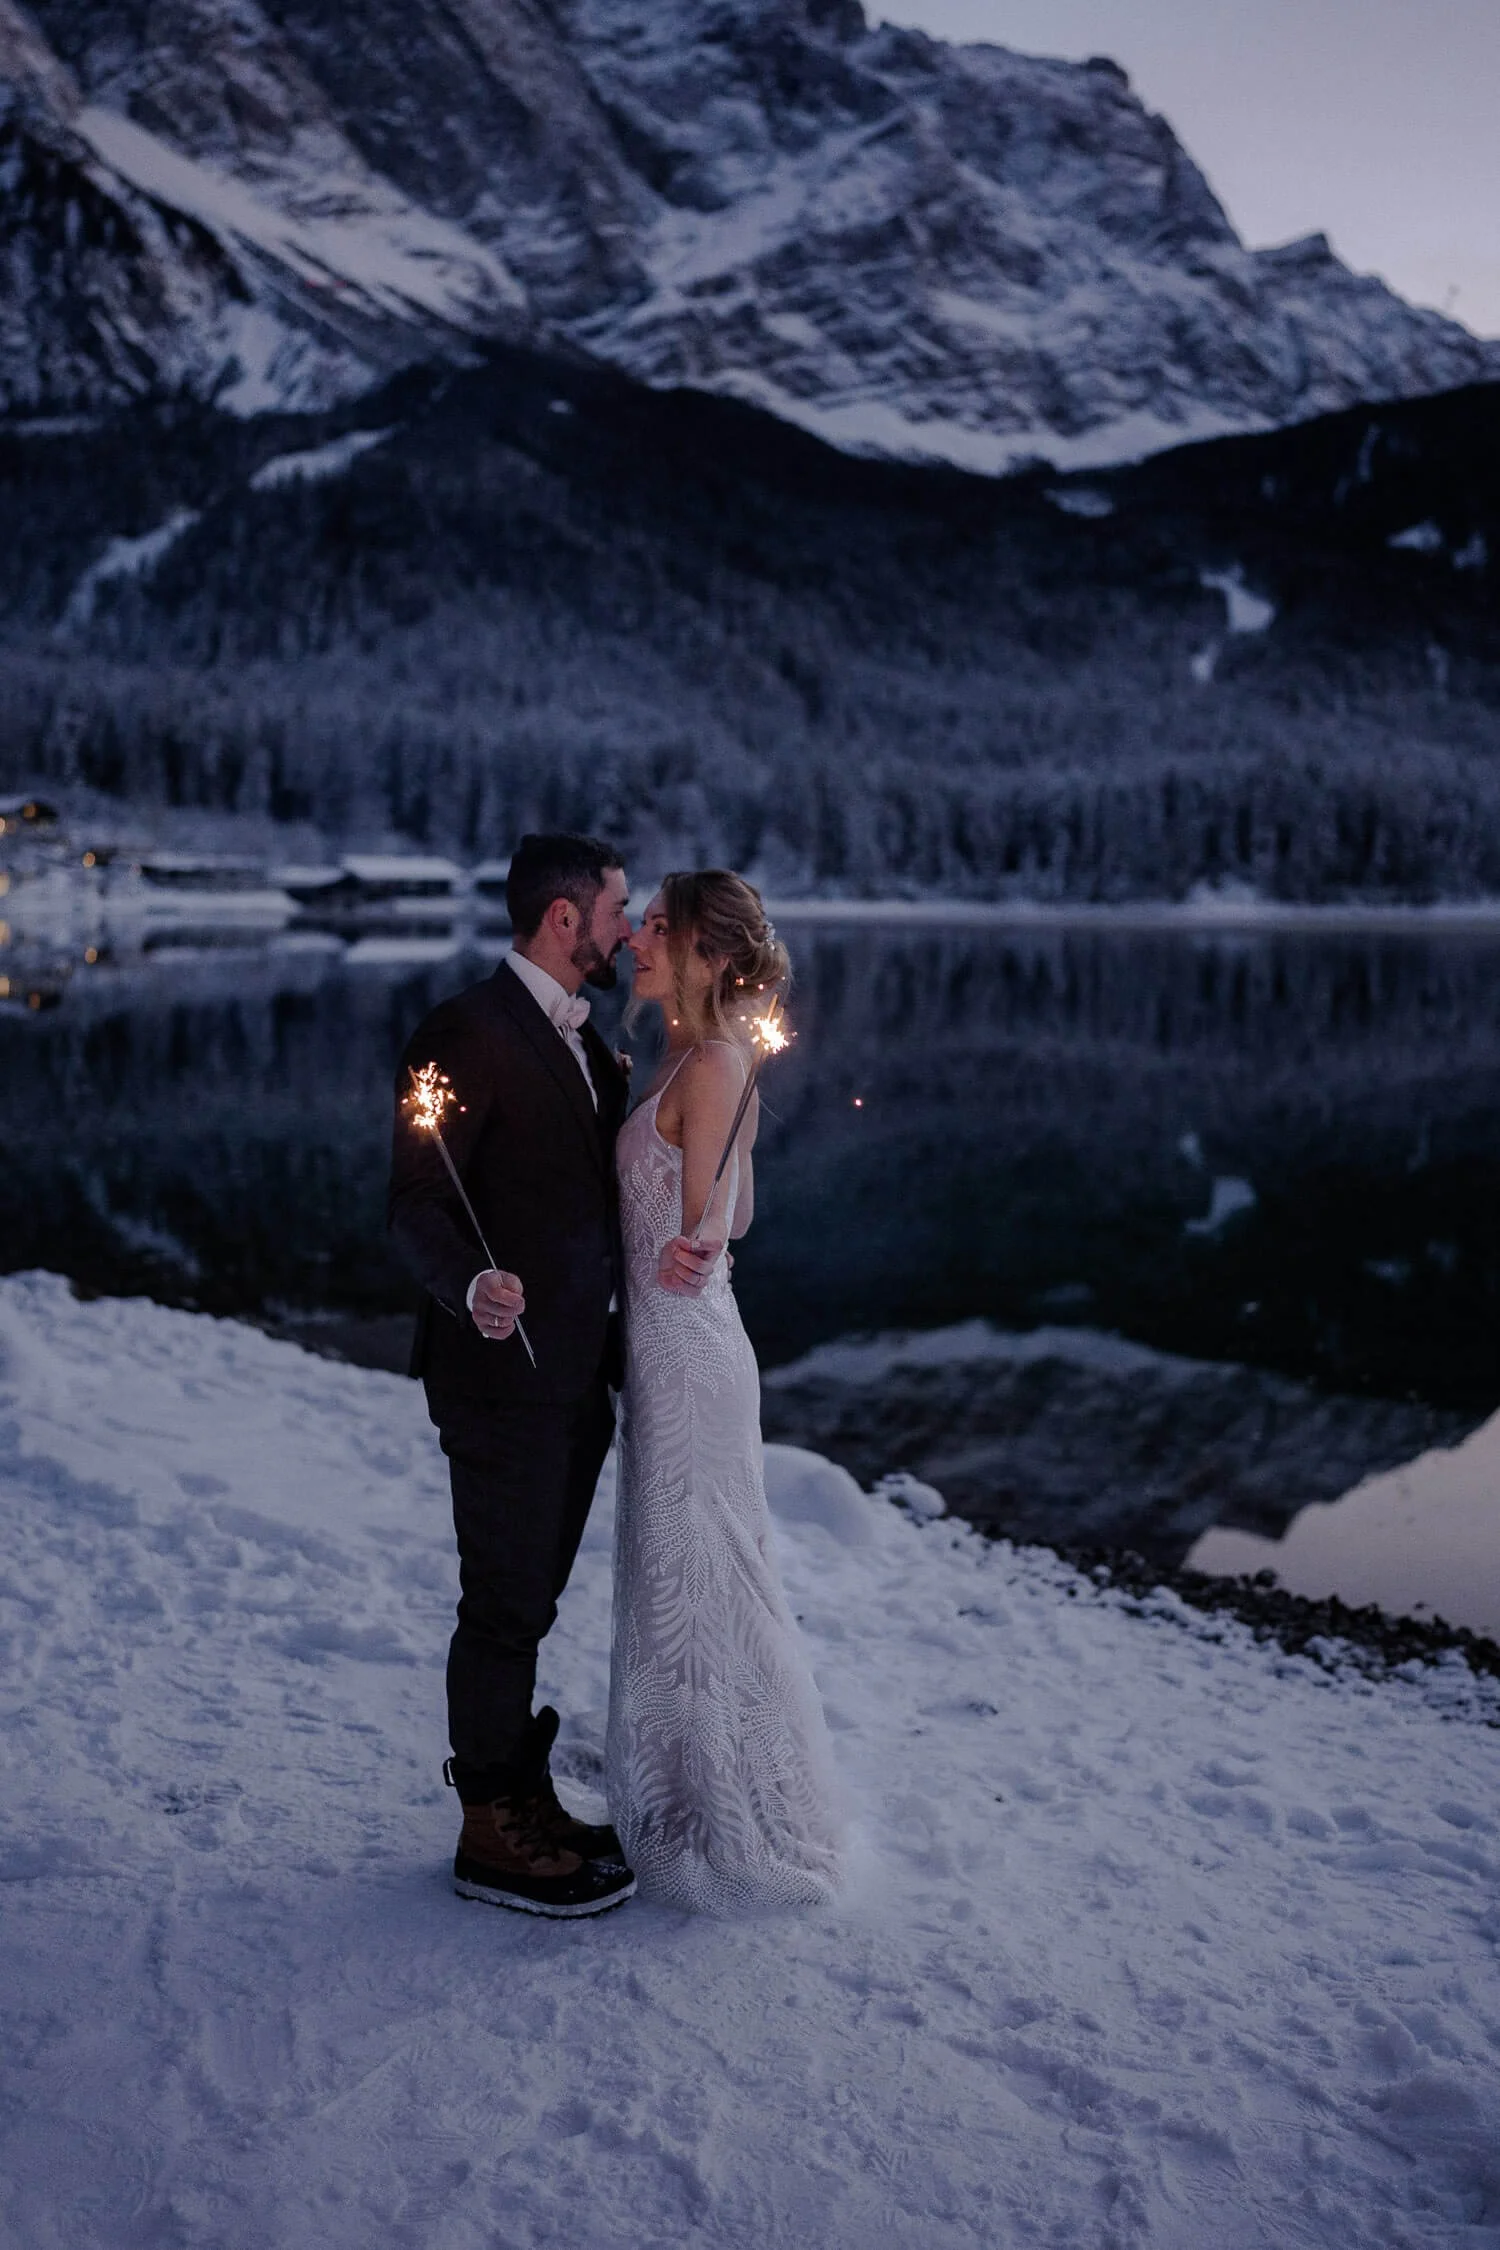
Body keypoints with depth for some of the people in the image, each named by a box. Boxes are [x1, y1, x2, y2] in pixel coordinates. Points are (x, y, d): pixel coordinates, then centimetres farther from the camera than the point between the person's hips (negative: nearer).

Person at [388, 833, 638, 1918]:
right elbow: (417, 1203, -18)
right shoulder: (468, 1034, -16)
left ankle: (524, 1795, 34)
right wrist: (470, 1287, -35)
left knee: (529, 1603, 19)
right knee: (505, 1606, 3)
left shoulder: (585, 1040, 13)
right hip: (504, 1372, -9)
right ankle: (490, 1833, 19)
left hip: (578, 1372, 9)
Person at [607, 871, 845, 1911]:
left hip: (685, 1344, -10)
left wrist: (689, 1257, -36)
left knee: (700, 1579, 3)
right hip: (674, 1340, 10)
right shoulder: (701, 1060, 10)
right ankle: (688, 1806, 34)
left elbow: (706, 1223, -19)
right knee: (674, 1575, 18)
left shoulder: (710, 1065, -18)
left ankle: (744, 1834, 19)